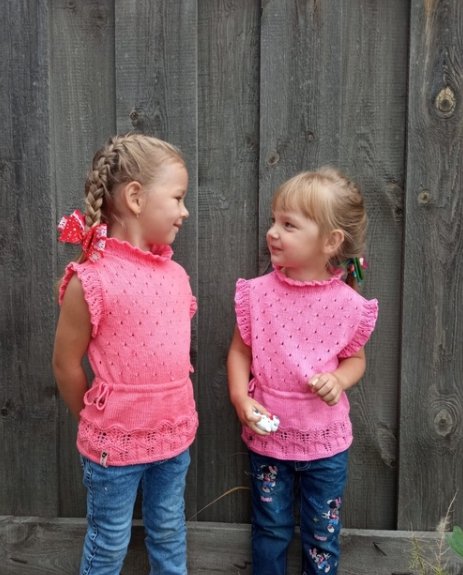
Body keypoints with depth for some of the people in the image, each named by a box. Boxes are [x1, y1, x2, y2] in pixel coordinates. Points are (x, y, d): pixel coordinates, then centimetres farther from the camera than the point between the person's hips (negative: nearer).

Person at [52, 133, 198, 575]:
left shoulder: (175, 273, -1)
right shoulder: (91, 279, -20)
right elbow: (66, 364, -10)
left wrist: (177, 416, 12)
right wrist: (98, 424, 1)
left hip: (175, 435, 5)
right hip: (115, 441, -5)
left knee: (169, 536, 24)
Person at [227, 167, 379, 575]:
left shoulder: (348, 304, -13)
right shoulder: (258, 293, -11)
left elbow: (355, 358, 2)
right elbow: (240, 351, -1)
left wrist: (339, 380, -18)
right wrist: (241, 398, -14)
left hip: (326, 439, 0)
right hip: (268, 435, 1)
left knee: (323, 536, 19)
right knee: (271, 530, 20)